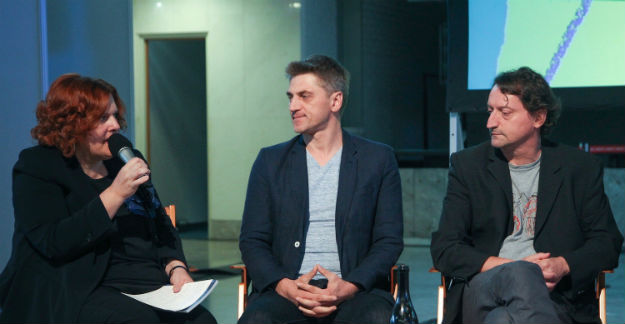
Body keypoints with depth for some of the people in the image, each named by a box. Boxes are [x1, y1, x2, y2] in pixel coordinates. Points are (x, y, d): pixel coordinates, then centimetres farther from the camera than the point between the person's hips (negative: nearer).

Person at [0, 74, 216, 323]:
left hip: (147, 286, 6)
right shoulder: (37, 166, -1)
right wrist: (116, 194, -19)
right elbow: (53, 243, -16)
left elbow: (163, 227, 23)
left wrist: (176, 267, 2)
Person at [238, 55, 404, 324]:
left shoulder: (378, 159, 10)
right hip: (286, 289, 1)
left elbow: (390, 240, 6)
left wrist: (349, 287, -12)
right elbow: (252, 240, 9)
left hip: (355, 289, 0)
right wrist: (286, 286, -10)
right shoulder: (270, 161, 13)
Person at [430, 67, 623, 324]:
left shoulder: (581, 167, 14)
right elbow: (444, 248, 6)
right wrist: (512, 268, -11)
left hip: (557, 295, -1)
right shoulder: (467, 165, 13)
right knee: (521, 275, -38)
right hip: (482, 289, 1)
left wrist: (562, 266, -10)